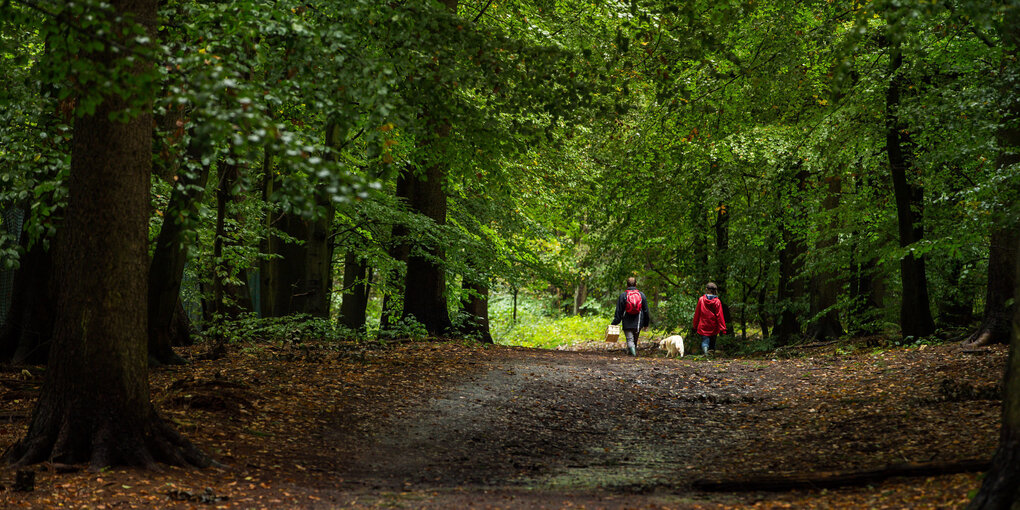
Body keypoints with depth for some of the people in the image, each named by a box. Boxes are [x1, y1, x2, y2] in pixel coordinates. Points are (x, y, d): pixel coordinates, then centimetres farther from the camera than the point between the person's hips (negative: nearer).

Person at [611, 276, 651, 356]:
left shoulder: (623, 295, -2)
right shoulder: (641, 295, 4)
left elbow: (619, 311, -2)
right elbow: (646, 311, 9)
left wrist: (614, 323, 4)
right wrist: (646, 323, 19)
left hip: (627, 323, -2)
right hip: (638, 323, 2)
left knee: (630, 339, -5)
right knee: (635, 340, 17)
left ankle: (631, 347, -34)